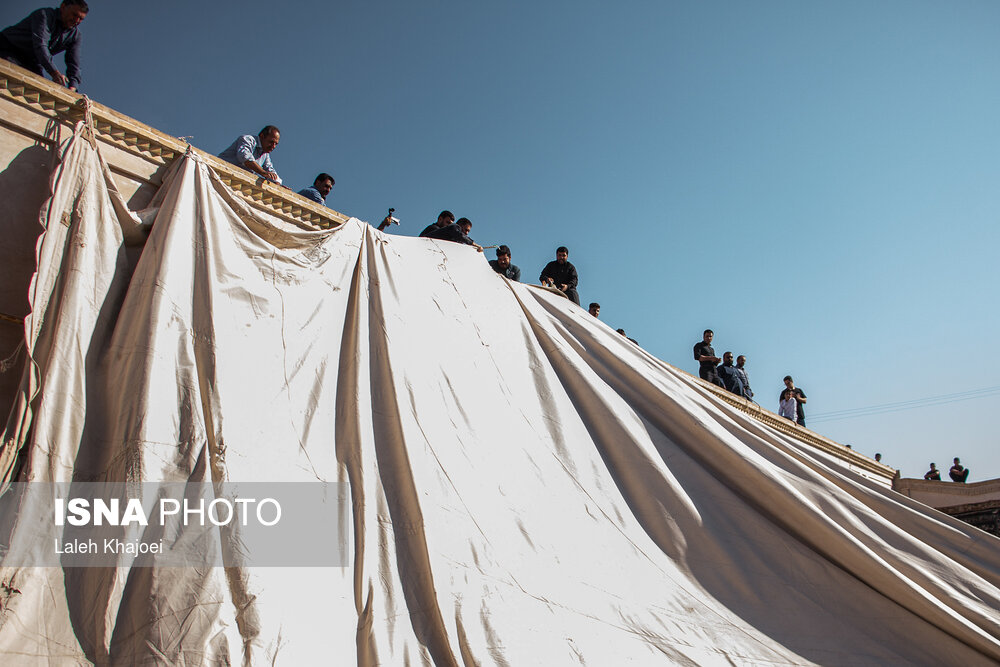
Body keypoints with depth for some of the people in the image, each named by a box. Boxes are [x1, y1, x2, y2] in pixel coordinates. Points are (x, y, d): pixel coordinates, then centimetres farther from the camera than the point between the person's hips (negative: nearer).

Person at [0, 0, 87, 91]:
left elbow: (74, 64, -10)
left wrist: (72, 88, -29)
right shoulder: (45, 15, -22)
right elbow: (40, 45, -37)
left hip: (32, 61, 6)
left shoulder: (75, 34, -3)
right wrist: (54, 72, -50)